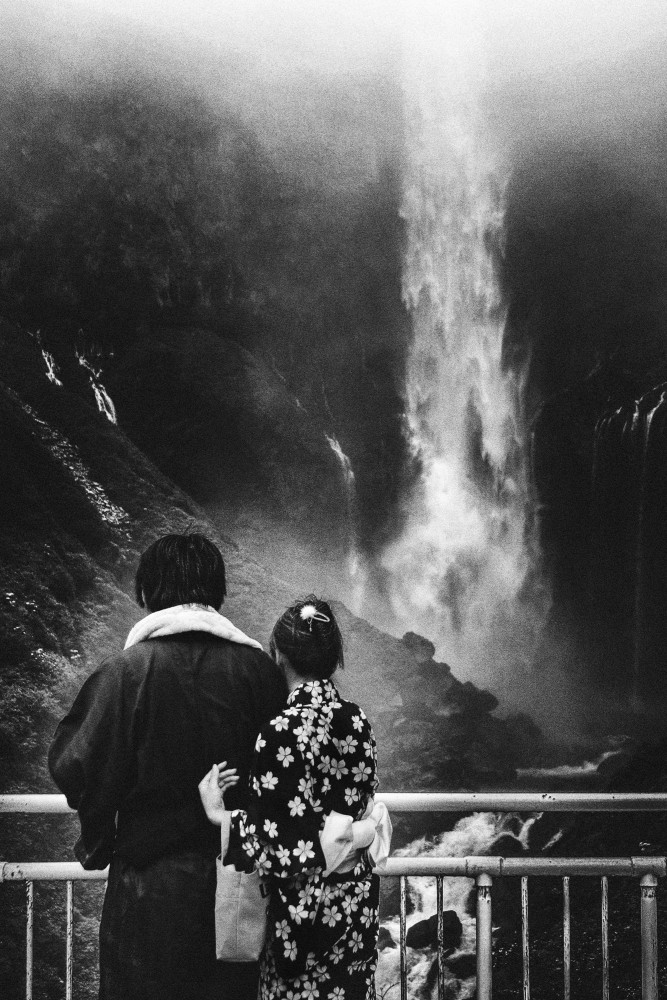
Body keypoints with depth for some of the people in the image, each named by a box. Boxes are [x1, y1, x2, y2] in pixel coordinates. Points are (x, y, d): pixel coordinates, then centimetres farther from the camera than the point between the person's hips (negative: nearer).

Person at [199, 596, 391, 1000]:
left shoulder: (283, 733, -20)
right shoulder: (358, 720, 0)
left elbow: (283, 847, -20)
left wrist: (221, 816, -14)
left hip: (306, 906, -6)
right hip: (358, 898, 6)